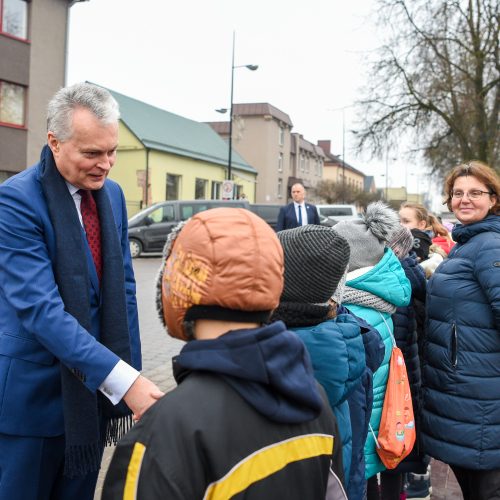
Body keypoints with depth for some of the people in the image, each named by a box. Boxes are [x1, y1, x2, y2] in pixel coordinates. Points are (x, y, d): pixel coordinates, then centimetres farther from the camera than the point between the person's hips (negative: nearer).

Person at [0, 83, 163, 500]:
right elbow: (40, 308, -25)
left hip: (96, 389, 6)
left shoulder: (113, 194, 4)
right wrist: (123, 379, -31)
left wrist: (132, 375, 4)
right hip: (34, 394, -5)